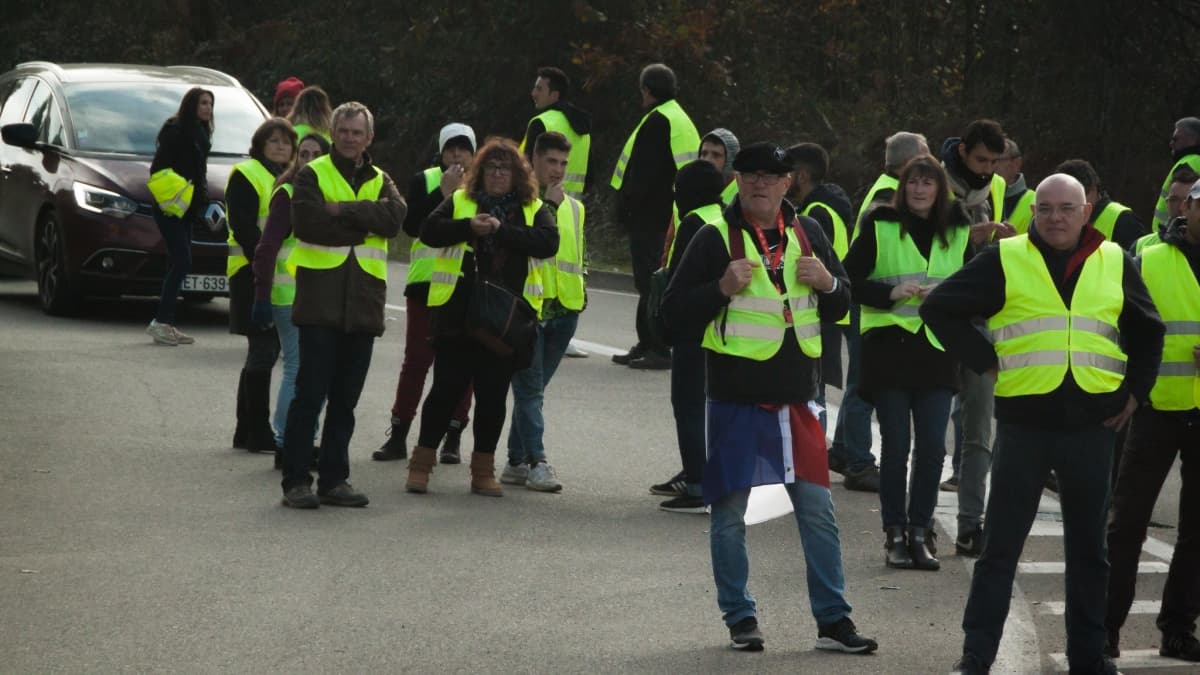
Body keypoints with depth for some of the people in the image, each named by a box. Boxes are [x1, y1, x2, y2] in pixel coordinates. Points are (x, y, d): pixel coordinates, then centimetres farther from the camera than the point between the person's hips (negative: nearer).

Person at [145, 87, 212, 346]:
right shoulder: (175, 130, -11)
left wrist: (203, 199, 16)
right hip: (170, 208, -9)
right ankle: (161, 321, -14)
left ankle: (166, 324, 10)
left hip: (187, 208, 9)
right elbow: (159, 167, -17)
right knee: (181, 262, -15)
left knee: (178, 265, 8)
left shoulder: (199, 133, 16)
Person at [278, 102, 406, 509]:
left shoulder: (380, 181, 16)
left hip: (363, 304, 4)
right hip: (320, 302, -4)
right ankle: (296, 480, -4)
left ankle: (334, 480, 14)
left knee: (345, 399, 8)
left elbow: (394, 216, -6)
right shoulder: (313, 175, 4)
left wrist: (341, 210, -13)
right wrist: (361, 226, -7)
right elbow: (307, 221, -13)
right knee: (310, 394, -6)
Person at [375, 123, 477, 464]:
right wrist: (443, 192, -18)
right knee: (416, 360, 1)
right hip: (426, 283, -1)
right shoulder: (424, 181, 1)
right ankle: (398, 435, 7)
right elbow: (411, 225, -12)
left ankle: (453, 438, 10)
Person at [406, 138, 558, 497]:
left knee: (493, 395, 6)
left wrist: (501, 230, -15)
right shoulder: (459, 201, 11)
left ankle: (483, 469, 14)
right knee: (447, 389, 1)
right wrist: (469, 227, -17)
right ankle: (421, 463, 10)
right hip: (457, 315, -1)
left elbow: (548, 242, -8)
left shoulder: (535, 210, 10)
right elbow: (429, 230, -3)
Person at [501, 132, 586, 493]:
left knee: (533, 388, 10)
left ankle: (516, 461, 14)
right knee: (530, 387, -10)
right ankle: (536, 462, -15)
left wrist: (580, 289, 18)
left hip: (564, 307, 6)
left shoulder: (574, 208, 18)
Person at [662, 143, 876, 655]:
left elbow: (840, 307, 17)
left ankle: (833, 620, 11)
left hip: (796, 400, 3)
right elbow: (674, 312, -7)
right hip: (736, 400, -3)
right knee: (730, 512, 2)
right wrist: (723, 289, -21)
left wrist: (828, 282, -6)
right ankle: (740, 618, 15)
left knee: (818, 512, 4)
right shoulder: (715, 238, -4)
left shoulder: (808, 232, 8)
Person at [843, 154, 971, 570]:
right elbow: (849, 281, 1)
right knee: (896, 445, -2)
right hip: (889, 345, -2)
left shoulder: (957, 234, 10)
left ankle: (920, 532, 8)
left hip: (937, 348, 2)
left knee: (932, 446, -2)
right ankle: (895, 534, 5)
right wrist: (890, 294, -14)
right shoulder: (879, 227, 2)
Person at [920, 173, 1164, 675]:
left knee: (1088, 548, 10)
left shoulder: (1114, 264, 8)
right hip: (1024, 422, -2)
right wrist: (986, 362, -4)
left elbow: (1147, 329, 22)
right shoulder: (1006, 260, 0)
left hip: (1092, 425, 3)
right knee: (1001, 546, 0)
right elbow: (940, 308, 1)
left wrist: (1135, 389, 12)